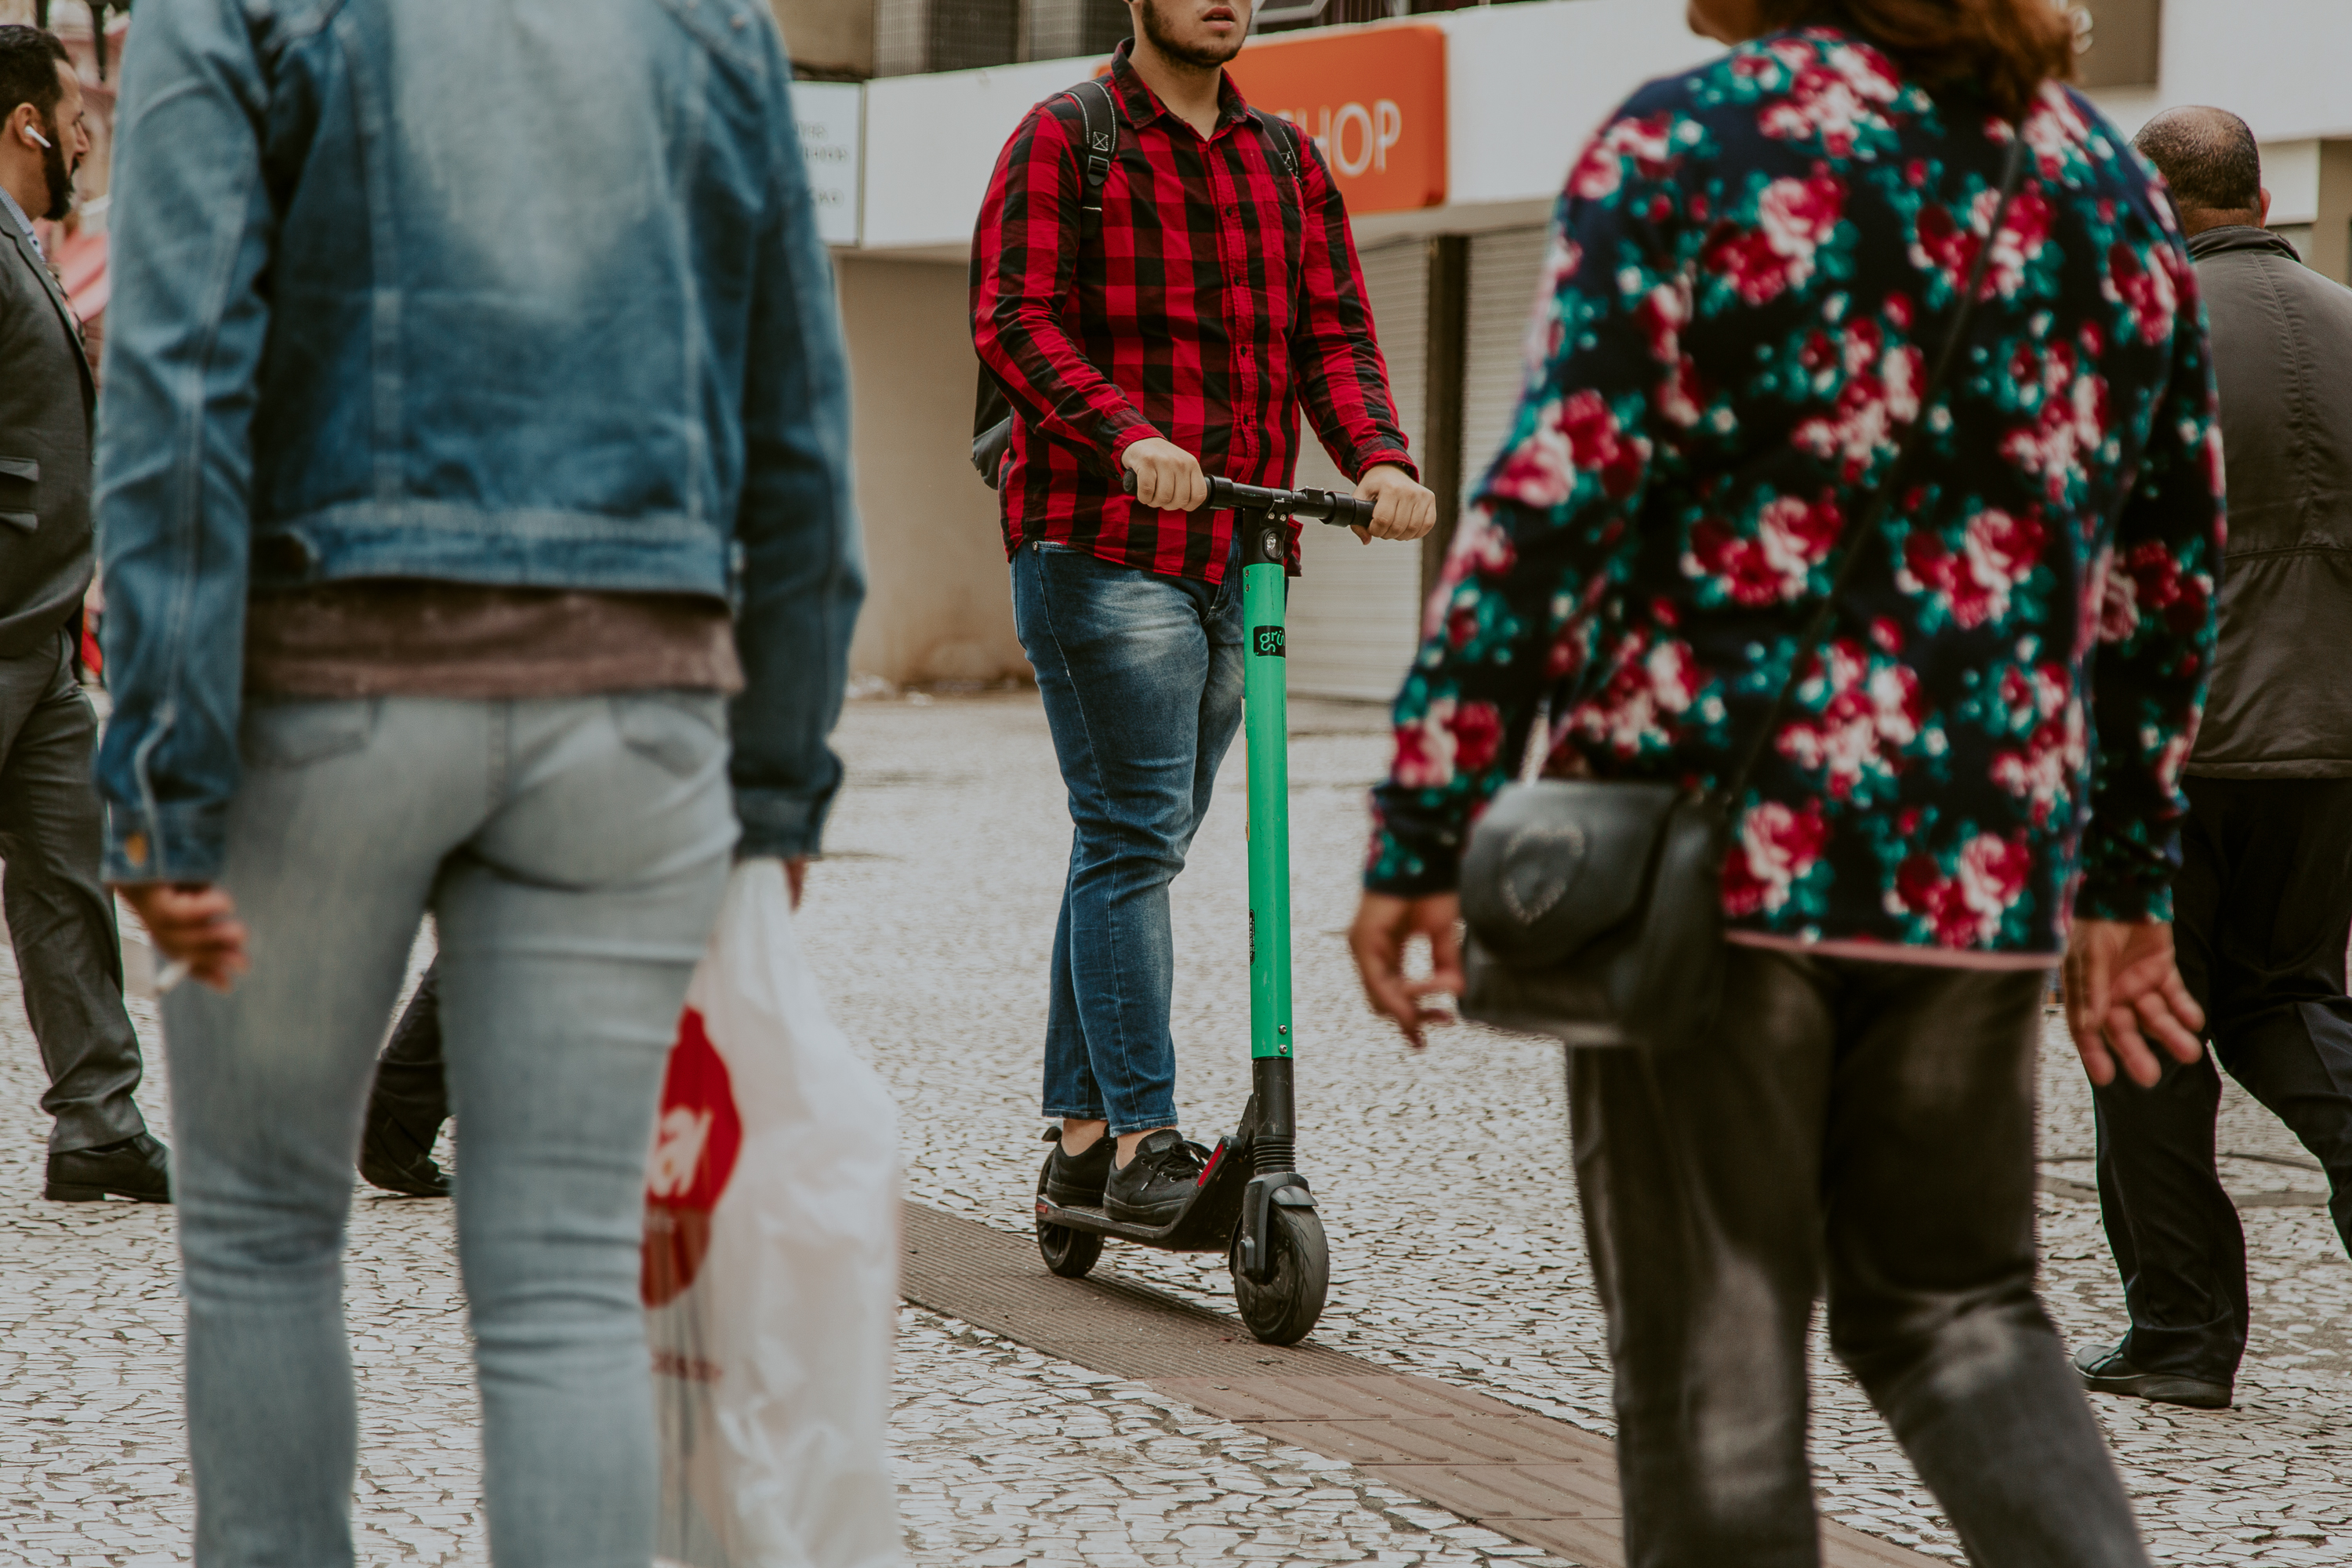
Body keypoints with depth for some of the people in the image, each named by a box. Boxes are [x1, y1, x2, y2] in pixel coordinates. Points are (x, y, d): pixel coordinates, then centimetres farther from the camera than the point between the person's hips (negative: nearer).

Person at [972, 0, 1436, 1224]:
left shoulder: (1289, 163, 17)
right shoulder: (1062, 141, -1)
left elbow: (1334, 332, 9)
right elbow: (1013, 318, -11)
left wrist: (1380, 459, -10)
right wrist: (1131, 435, -27)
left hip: (1238, 554, 6)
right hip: (1099, 542, -6)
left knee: (1136, 843, 10)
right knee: (1132, 836, -10)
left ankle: (1081, 1135, 17)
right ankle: (1141, 1144, -9)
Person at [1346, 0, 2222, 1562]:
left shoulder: (1686, 143, -5)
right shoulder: (2111, 184, 11)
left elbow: (1551, 502, -13)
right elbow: (2171, 567, 14)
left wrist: (1422, 837, -10)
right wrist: (2127, 880, 21)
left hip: (1708, 845, -5)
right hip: (1981, 870, 5)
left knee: (1711, 1365, 6)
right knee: (1953, 1309, 20)